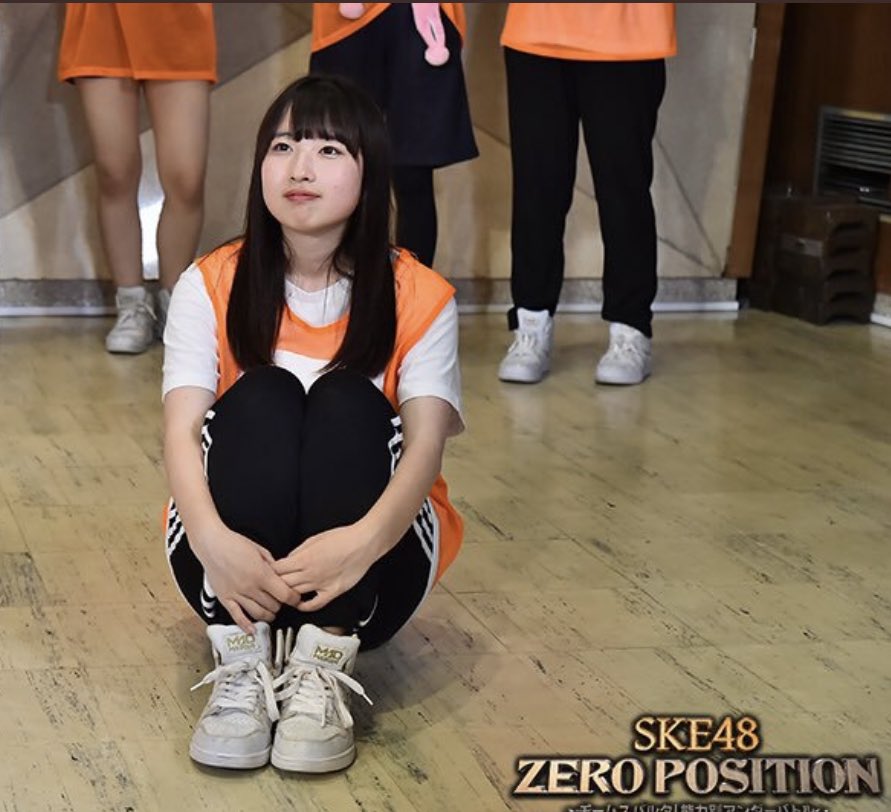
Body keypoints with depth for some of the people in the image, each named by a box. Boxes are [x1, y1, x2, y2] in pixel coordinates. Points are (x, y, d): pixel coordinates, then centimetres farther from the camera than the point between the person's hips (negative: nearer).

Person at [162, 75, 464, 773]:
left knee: (348, 401, -25)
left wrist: (364, 540, -39)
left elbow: (426, 444, -18)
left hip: (372, 562, 0)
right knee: (261, 396, -24)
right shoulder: (211, 287, -2)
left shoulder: (419, 298, -5)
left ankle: (323, 667, -33)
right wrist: (211, 538, -36)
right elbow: (181, 432, -14)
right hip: (235, 556, 0)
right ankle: (243, 661, -31)